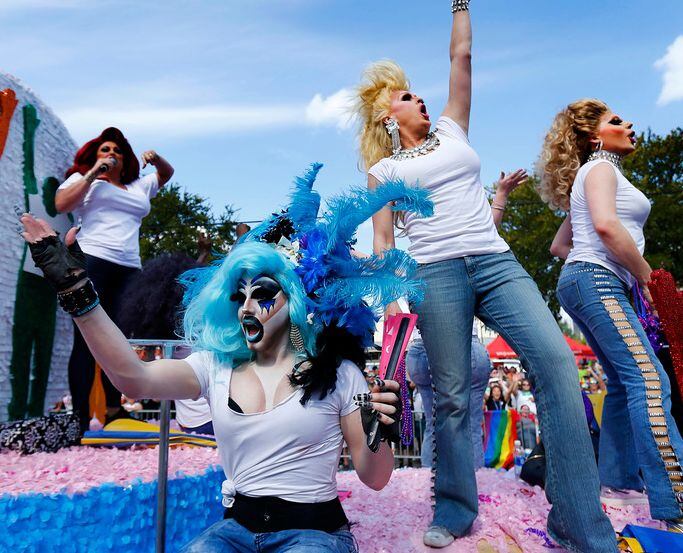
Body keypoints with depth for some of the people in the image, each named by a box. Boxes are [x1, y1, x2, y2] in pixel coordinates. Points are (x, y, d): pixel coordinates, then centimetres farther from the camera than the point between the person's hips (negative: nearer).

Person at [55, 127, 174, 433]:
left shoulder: (139, 185, 26)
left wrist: (156, 158, 18)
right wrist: (92, 174, -3)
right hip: (91, 262, -4)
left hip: (128, 269, 5)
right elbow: (61, 204, -2)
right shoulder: (84, 178, 15)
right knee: (86, 340, -8)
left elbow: (167, 173, 40)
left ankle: (115, 412, 10)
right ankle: (80, 418, -4)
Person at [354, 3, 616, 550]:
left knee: (557, 359, -16)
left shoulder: (451, 131, 23)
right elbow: (382, 240, 9)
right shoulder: (385, 170, 14)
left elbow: (462, 56, 24)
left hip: (497, 263, 3)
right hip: (436, 274, -2)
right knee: (453, 394, -2)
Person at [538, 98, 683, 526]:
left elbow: (559, 244, 27)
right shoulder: (600, 168, 0)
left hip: (589, 282, 10)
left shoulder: (595, 174, 28)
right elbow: (606, 225, -20)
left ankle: (618, 475, 19)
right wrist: (646, 275, -10)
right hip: (597, 280, -10)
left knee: (625, 382, 12)